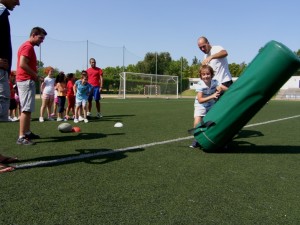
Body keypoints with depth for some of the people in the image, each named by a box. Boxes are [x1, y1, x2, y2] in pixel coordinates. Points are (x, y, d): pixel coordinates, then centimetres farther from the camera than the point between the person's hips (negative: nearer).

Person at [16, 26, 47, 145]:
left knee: (27, 109, 15)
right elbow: (22, 64, -23)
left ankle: (27, 132, 23)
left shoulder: (28, 46, 19)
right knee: (26, 109, -13)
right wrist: (35, 75, -13)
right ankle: (21, 137, -13)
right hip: (26, 81, -11)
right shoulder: (28, 46, -12)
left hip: (26, 80, 11)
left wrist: (34, 75, 9)